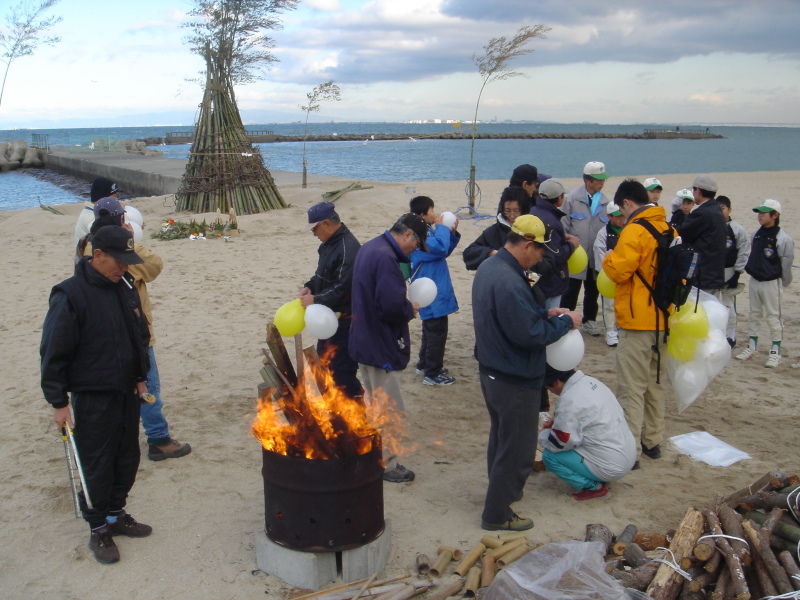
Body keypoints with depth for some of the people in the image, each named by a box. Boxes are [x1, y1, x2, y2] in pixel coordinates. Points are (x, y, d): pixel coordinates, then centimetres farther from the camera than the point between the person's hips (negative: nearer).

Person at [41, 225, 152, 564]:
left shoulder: (126, 288, 3)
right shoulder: (70, 295, -17)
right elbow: (54, 353, -14)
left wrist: (140, 377, 16)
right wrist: (58, 402, -13)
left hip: (127, 393, 6)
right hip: (92, 399, -6)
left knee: (127, 459, 15)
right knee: (97, 466, 4)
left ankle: (116, 514, 33)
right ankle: (98, 529, 20)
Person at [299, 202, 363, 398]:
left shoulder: (348, 248, -24)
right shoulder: (330, 243, 8)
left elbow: (344, 288, -29)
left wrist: (316, 300, -23)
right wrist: (310, 287, 2)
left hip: (344, 319, -11)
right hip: (329, 316, 11)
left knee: (341, 367, -6)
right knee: (324, 358, 23)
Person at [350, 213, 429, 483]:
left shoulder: (369, 248, 9)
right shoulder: (385, 258, -25)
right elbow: (393, 306, -31)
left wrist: (405, 307, 8)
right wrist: (411, 309, -11)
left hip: (364, 339, 11)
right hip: (381, 346, -11)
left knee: (373, 401, 24)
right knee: (390, 410, 3)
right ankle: (386, 465, 14)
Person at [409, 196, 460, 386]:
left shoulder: (427, 231, 12)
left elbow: (444, 251, 18)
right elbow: (440, 248, -31)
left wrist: (452, 232, 3)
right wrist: (440, 226, -18)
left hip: (435, 292, 11)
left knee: (431, 330, 21)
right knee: (437, 332, -4)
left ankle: (424, 365, 34)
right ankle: (432, 374, 5)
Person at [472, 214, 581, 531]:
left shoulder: (489, 266, 3)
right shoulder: (509, 282, -30)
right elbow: (529, 334, -28)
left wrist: (545, 313, 6)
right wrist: (566, 322, -14)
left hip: (492, 371, 10)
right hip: (516, 380, -10)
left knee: (501, 438, 26)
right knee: (516, 448, 5)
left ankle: (502, 491, 45)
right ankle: (497, 514, 18)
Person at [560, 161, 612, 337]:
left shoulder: (605, 201, 3)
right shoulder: (572, 198, -8)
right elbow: (564, 225, -5)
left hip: (596, 256, 4)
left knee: (593, 291, 16)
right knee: (571, 291, 0)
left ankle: (590, 320, 32)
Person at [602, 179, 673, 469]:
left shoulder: (635, 230, -16)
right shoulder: (669, 230, 10)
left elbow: (618, 271, -20)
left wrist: (609, 258, -1)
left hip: (637, 322, -8)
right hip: (663, 320, 8)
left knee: (631, 389, -4)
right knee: (655, 382, 19)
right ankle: (652, 441, 29)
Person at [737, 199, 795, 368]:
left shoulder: (783, 238, -15)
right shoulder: (756, 234, 6)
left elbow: (787, 262, -9)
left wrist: (784, 282, -3)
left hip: (771, 283, -7)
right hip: (754, 281, 7)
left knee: (773, 316, -1)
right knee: (754, 314, 15)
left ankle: (775, 351, 8)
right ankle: (751, 346, 26)